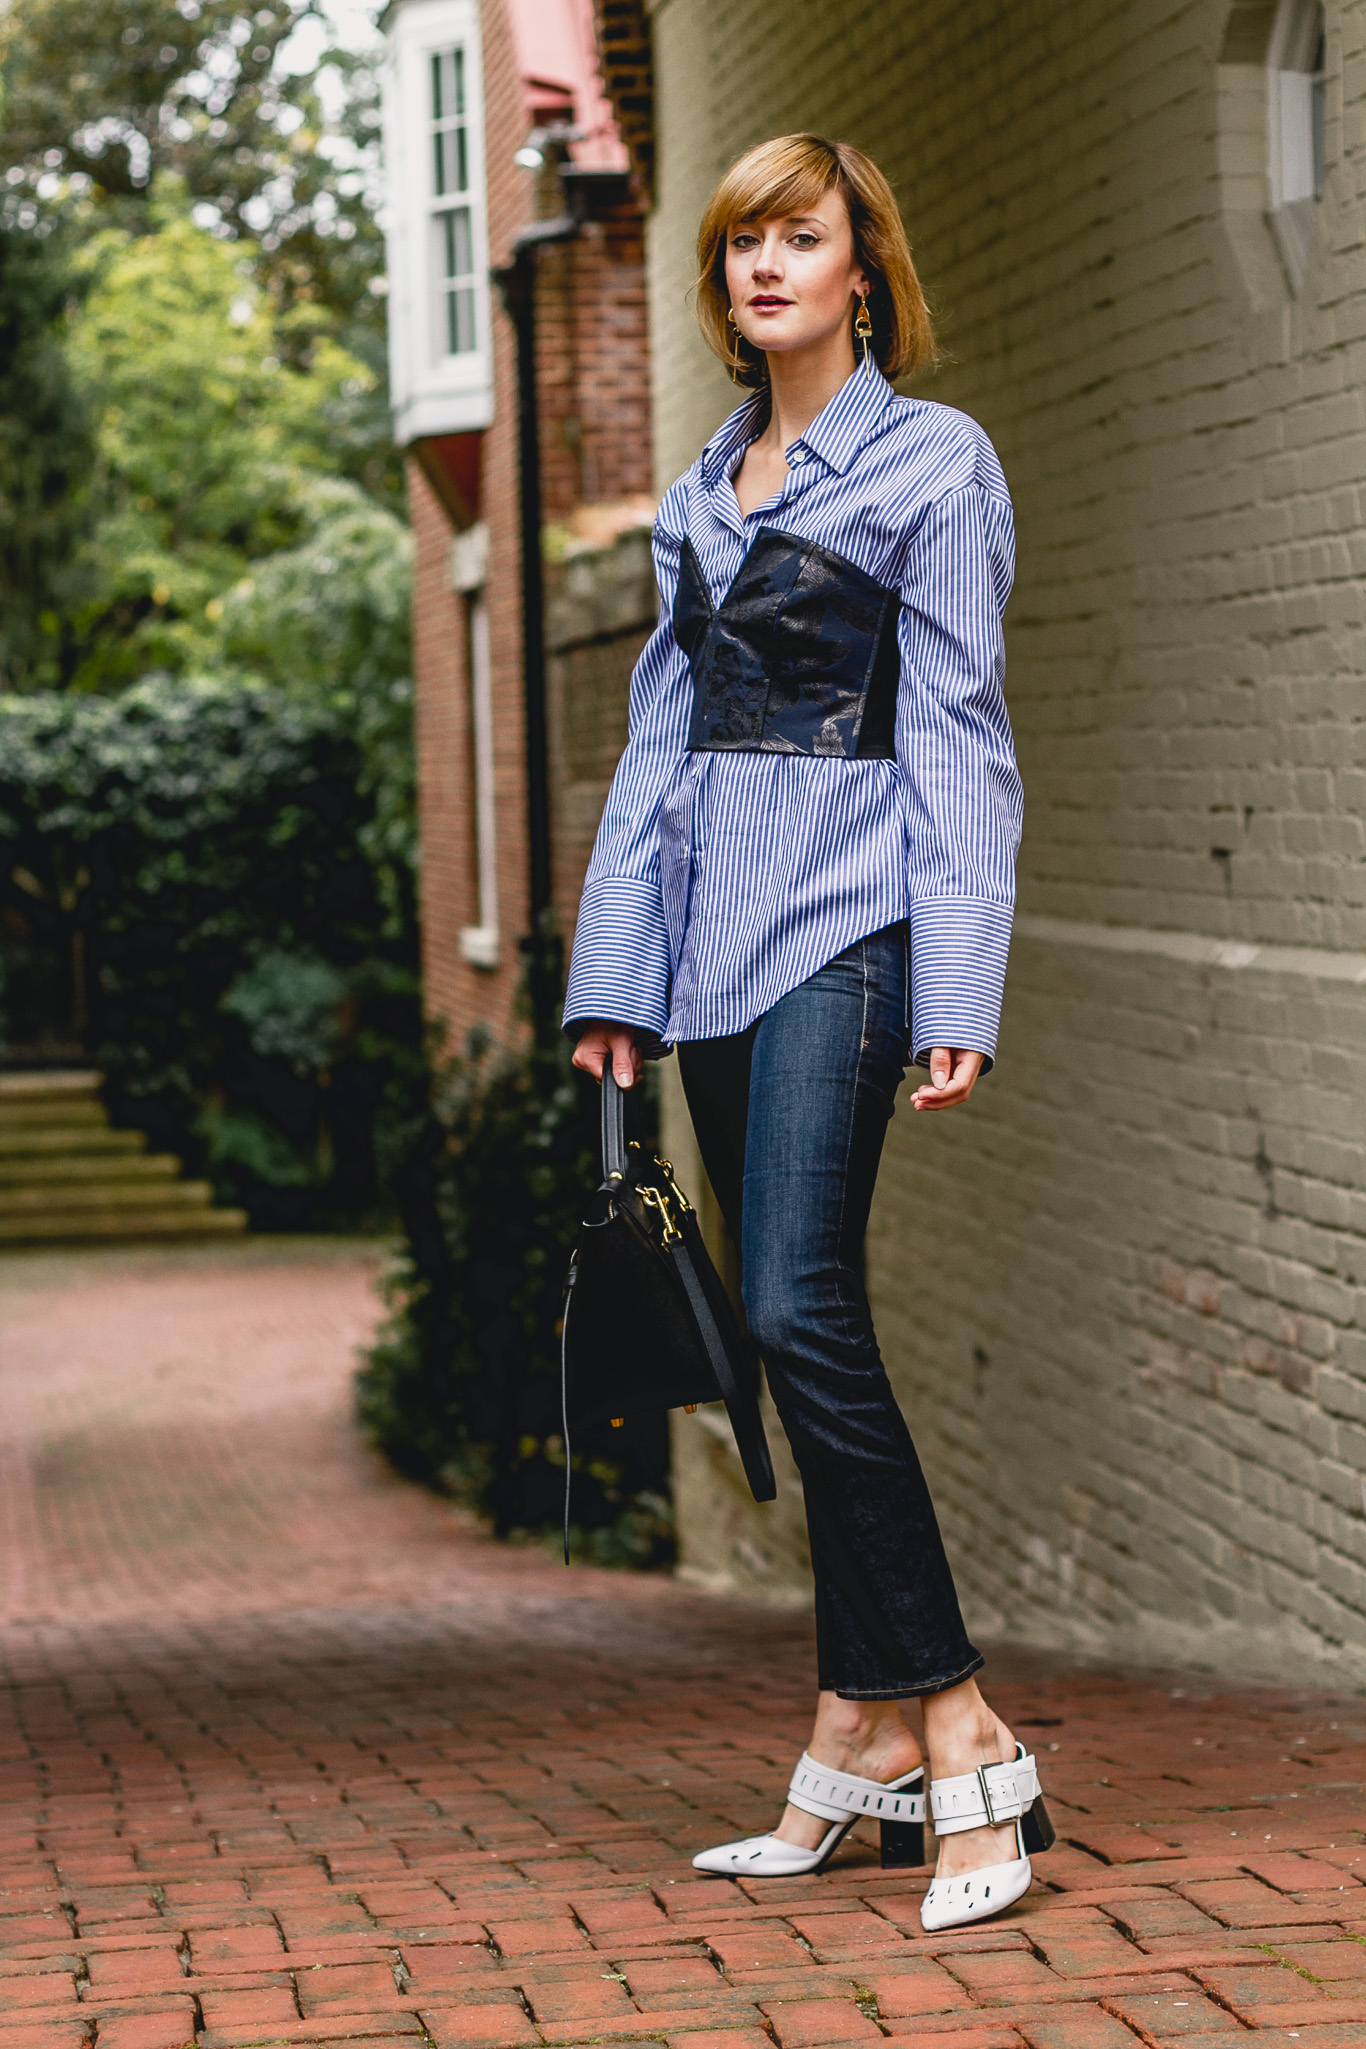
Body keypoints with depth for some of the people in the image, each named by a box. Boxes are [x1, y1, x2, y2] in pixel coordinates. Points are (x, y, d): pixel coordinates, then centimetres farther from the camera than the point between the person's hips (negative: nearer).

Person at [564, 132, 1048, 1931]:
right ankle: (864, 1732, 10)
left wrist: (957, 992, -13)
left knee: (800, 1310, -19)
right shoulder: (702, 494, 19)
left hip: (846, 923, -7)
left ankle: (956, 1732, -16)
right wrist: (616, 974, 11)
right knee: (798, 1333, 5)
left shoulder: (932, 463, 0)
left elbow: (955, 736, -6)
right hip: (716, 937, 7)